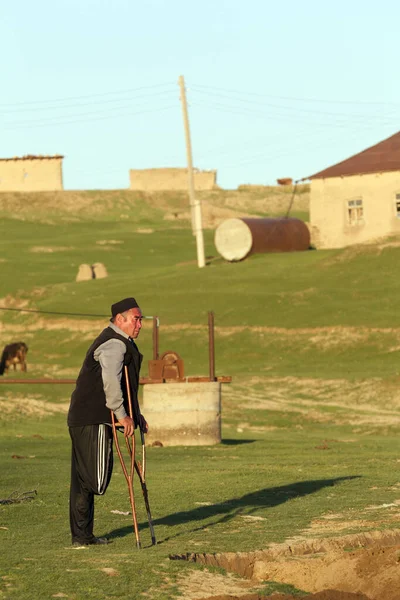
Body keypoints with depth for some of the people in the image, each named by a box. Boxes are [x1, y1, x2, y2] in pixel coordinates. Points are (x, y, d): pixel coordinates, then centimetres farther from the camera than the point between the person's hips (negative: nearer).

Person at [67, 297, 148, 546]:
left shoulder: (122, 343, 24)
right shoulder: (114, 344, -13)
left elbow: (125, 384, 32)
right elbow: (111, 382, -25)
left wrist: (135, 413, 23)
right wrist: (122, 414, -22)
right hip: (94, 420, -12)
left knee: (85, 480, 14)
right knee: (97, 479, -12)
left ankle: (82, 535, 19)